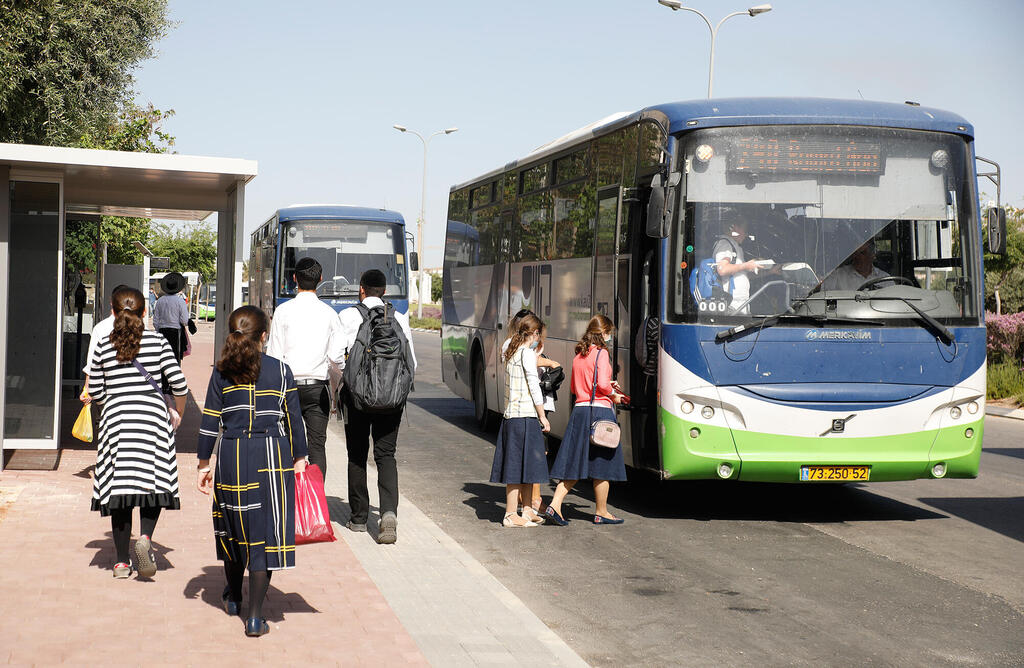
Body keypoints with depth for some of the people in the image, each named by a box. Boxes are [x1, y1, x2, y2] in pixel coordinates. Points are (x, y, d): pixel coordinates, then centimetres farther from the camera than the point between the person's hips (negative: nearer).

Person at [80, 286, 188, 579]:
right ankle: (145, 536, -19)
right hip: (152, 415, -1)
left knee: (119, 488, 5)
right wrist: (179, 414, 18)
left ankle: (122, 562, 7)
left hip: (116, 419, 1)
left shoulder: (103, 347, 4)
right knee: (153, 483, 7)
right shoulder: (157, 341, 2)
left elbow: (95, 392, 8)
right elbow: (179, 384, 1)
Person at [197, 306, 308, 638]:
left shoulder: (221, 373, 2)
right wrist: (299, 458, 14)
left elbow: (210, 421, 1)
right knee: (265, 532, 0)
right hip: (271, 457, -2)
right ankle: (255, 616, -5)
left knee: (234, 526, 19)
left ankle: (233, 597, 38)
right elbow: (294, 419, 3)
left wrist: (204, 464, 8)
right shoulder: (280, 370, 0)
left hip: (231, 456, 2)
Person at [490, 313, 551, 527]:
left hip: (510, 415, 9)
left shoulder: (510, 351, 12)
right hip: (525, 415, -9)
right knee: (519, 465, -5)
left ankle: (527, 510, 23)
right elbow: (534, 387, -13)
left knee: (525, 464, 15)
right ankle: (511, 515, -2)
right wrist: (543, 417, -9)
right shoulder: (527, 353, -12)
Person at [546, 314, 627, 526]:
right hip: (599, 411, -7)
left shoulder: (579, 355, 13)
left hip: (579, 411, 7)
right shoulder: (601, 353, -9)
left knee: (574, 461, 9)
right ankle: (601, 513, 12)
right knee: (602, 464, 4)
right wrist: (613, 394, 2)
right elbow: (602, 384, -18)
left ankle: (555, 504, -3)